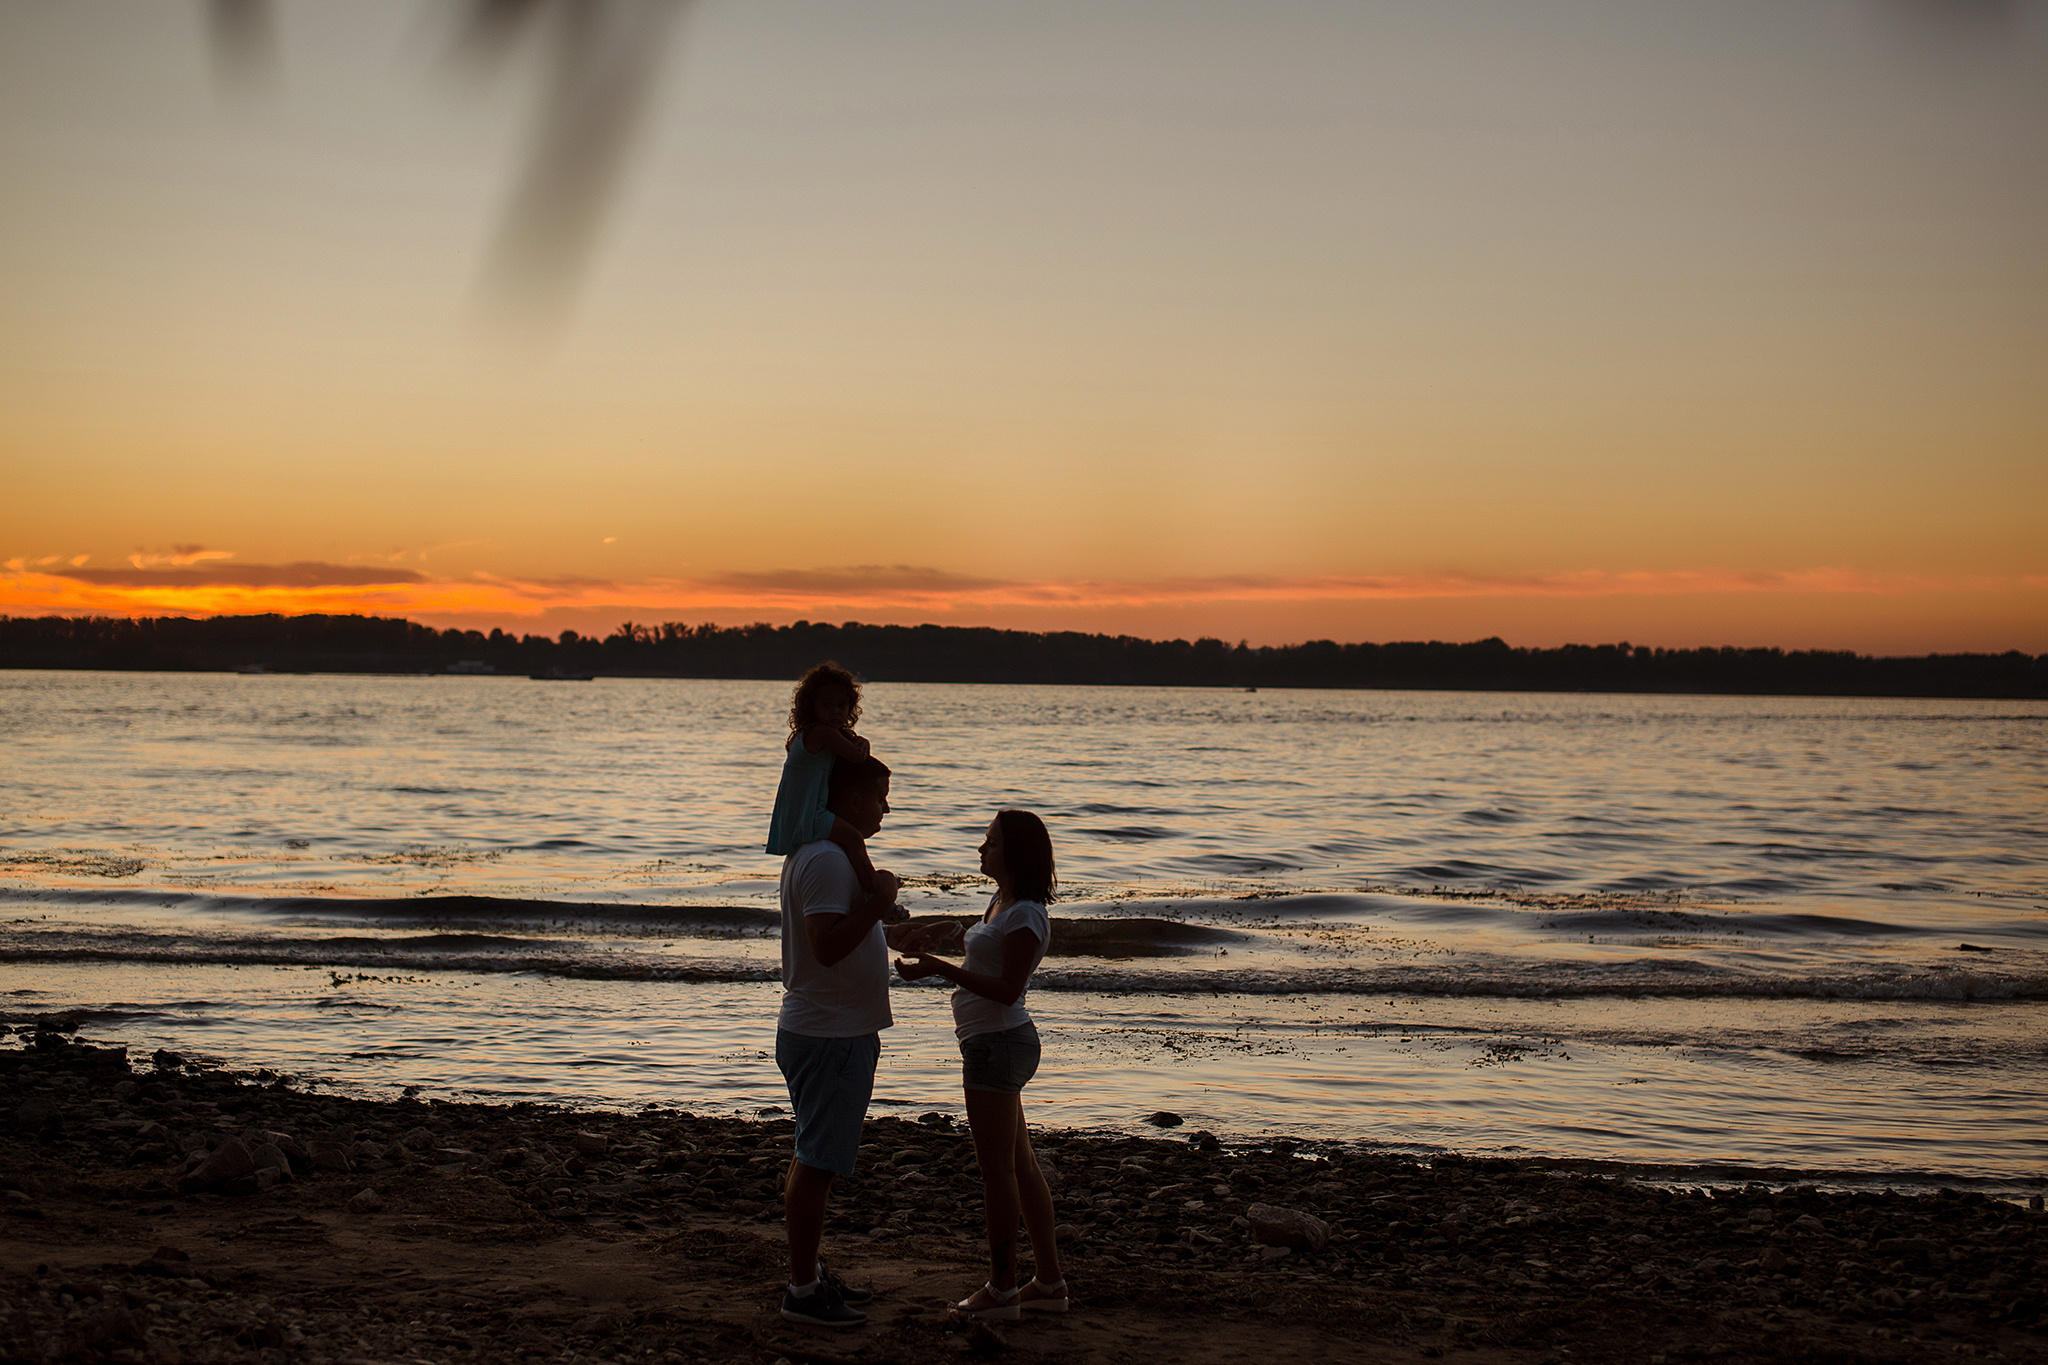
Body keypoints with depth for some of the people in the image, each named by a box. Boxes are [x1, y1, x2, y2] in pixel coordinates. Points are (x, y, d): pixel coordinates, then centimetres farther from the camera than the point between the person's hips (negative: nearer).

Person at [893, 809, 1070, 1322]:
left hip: (998, 1044, -10)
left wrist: (939, 968, -24)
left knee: (997, 1168, -2)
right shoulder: (1001, 903, 13)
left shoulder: (1025, 916, -18)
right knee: (1021, 1165, 14)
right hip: (994, 1043, 10)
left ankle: (1002, 1288, 6)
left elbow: (1007, 990, -23)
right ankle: (1049, 1281, 20)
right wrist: (935, 955, 13)